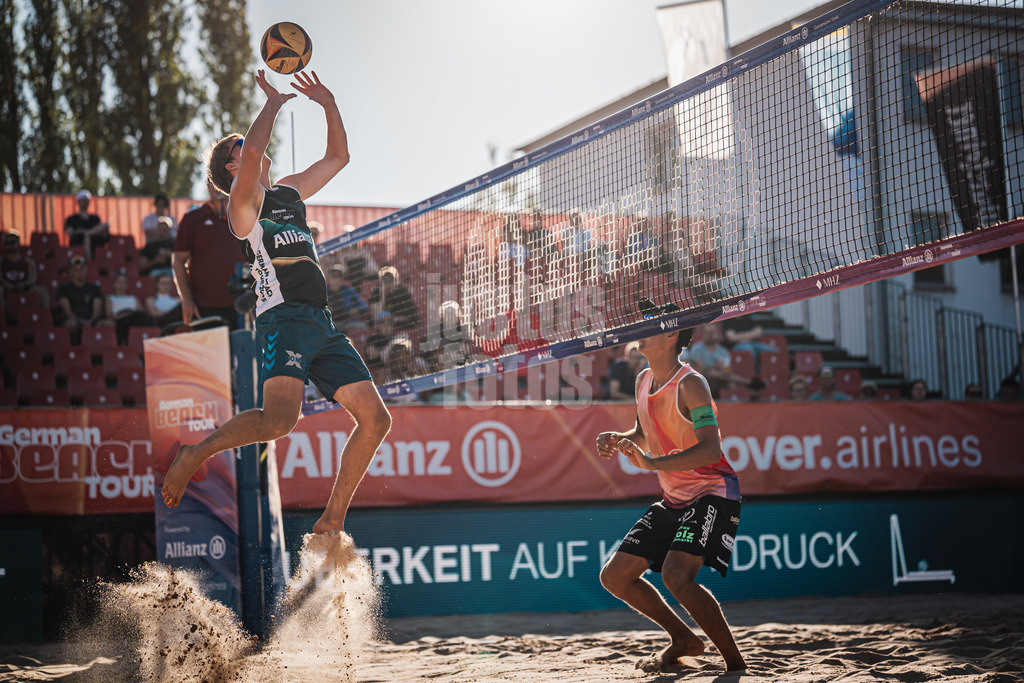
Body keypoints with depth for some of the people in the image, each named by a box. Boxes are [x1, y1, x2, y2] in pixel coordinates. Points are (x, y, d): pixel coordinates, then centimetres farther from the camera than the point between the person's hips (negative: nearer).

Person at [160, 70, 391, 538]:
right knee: (280, 418, -29)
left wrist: (328, 104, 22)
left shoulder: (289, 192, 25)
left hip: (322, 324, 8)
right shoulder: (243, 201, 2)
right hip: (283, 319, -8)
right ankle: (194, 454, -8)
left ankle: (331, 522, 7)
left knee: (375, 419, 1)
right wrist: (273, 103, -6)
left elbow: (338, 156, 33)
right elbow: (254, 154, -19)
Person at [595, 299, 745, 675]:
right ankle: (683, 640, 25)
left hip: (712, 493, -9)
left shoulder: (690, 384, -18)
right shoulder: (643, 380, 7)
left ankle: (735, 662, -15)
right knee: (615, 576, 7)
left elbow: (710, 449, -28)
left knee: (676, 575, -29)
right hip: (673, 499, 9)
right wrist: (618, 439, 1)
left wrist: (652, 462, -36)